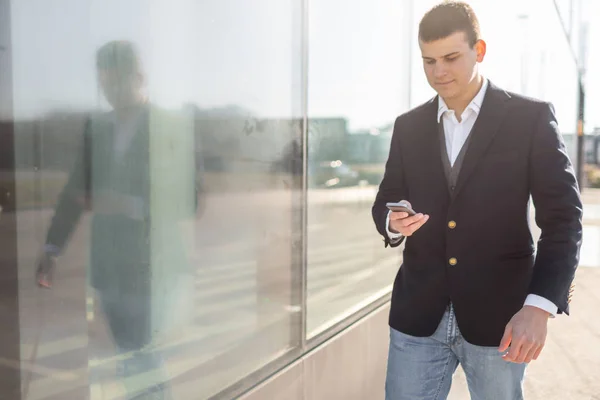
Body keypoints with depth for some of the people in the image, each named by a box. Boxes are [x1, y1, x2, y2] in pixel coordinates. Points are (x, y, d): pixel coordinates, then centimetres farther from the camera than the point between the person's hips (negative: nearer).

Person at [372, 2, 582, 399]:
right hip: (418, 314, 3)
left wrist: (540, 306, -19)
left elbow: (564, 218, -7)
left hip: (498, 314, -2)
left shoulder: (531, 118, -4)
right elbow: (385, 202, 12)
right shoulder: (409, 126, 7)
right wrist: (393, 223, -12)